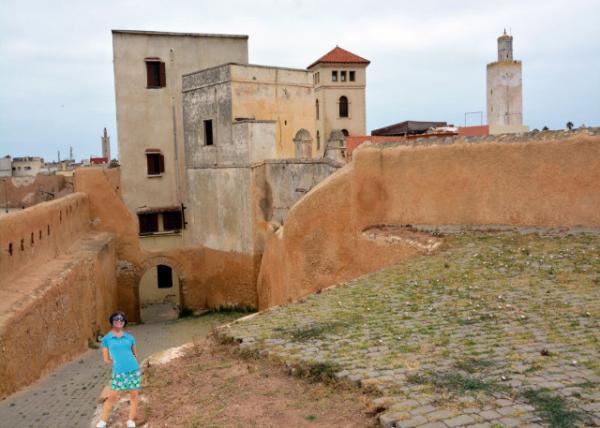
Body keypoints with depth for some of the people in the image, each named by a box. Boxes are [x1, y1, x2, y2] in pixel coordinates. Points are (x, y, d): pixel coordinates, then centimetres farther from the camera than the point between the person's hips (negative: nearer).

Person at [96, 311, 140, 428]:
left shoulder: (129, 337, 5)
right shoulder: (106, 339, 0)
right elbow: (106, 359, 3)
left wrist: (130, 364, 6)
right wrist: (118, 364, 2)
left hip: (134, 370, 2)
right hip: (118, 372, -2)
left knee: (134, 395, 5)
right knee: (112, 397, 2)